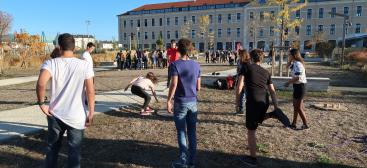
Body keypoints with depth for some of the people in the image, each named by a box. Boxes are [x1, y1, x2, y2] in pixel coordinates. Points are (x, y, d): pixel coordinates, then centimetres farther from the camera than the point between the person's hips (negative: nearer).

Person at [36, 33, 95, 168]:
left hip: (55, 114, 1)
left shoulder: (51, 63, -7)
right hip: (77, 117, -1)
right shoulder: (85, 65, -7)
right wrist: (91, 113, -4)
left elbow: (41, 84, -25)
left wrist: (41, 103, -12)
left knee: (52, 148, 22)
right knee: (74, 151, 11)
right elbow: (90, 91, -11)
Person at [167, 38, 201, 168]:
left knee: (181, 132, 6)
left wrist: (168, 100, -12)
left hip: (180, 102, -4)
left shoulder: (175, 64, -10)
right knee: (192, 132, 11)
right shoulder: (196, 65, 4)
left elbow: (174, 84, -19)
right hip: (193, 102, 4)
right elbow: (198, 87, 6)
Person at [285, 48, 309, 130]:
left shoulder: (298, 64, -20)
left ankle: (305, 124, 9)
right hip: (297, 86, 10)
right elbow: (288, 66, 26)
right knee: (296, 106, 15)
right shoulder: (295, 63, 9)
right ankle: (294, 124, 24)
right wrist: (290, 60, 8)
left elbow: (297, 77, -26)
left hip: (300, 86, -10)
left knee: (298, 107, -1)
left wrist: (288, 82, -13)